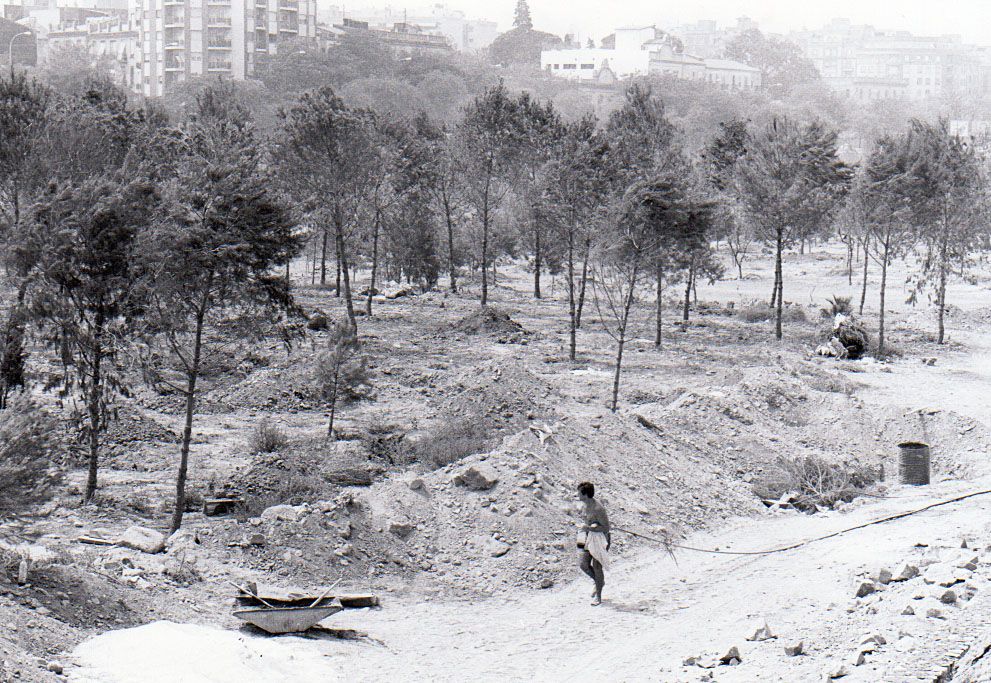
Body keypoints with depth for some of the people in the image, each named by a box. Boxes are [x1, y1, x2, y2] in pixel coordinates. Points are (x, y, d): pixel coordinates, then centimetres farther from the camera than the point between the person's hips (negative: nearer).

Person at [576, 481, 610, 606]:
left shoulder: (598, 509, -26)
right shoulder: (585, 505, 1)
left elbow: (606, 527, -22)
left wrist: (589, 528, -26)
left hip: (600, 538, -8)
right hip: (589, 537, 8)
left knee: (597, 566, 0)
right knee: (583, 564, 2)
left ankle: (598, 596, 14)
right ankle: (599, 582, 29)